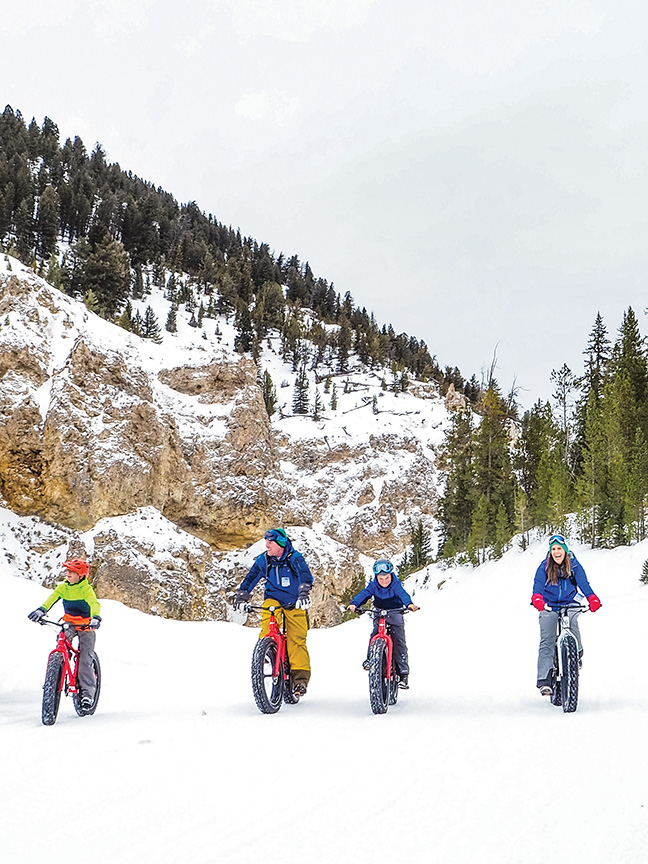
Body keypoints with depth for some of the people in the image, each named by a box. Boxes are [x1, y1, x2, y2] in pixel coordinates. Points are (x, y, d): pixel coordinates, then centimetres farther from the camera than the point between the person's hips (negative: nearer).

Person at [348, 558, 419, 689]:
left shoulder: (396, 585, -19)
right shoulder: (373, 585, -13)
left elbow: (403, 594, -36)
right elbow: (364, 594, -27)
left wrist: (409, 604, -59)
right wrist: (354, 603, -48)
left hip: (395, 612, -2)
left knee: (399, 641, -11)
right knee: (375, 633, -25)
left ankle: (403, 674, -7)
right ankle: (370, 658, -4)